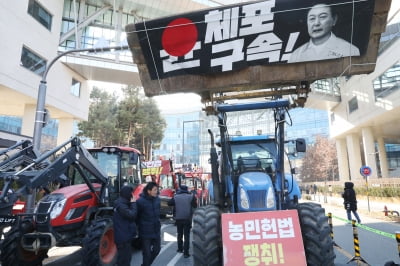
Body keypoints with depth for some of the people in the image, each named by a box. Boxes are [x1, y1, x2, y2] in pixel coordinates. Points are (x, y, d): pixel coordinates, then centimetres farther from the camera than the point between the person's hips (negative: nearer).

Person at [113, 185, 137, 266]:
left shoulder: (123, 203, 11)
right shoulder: (120, 204, -21)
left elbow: (129, 215, 13)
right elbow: (132, 215, -27)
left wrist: (132, 203, 0)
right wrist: (133, 203, -16)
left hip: (125, 235, 10)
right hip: (123, 236, -10)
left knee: (126, 256, 20)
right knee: (125, 257, -2)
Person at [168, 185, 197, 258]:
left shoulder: (176, 197, -4)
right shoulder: (191, 196, -6)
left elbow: (169, 203, 7)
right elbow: (195, 205, 4)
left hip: (178, 218, 2)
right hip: (187, 218, -2)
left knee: (180, 234, 21)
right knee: (186, 235, 3)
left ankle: (180, 248, 33)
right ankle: (186, 252, 0)